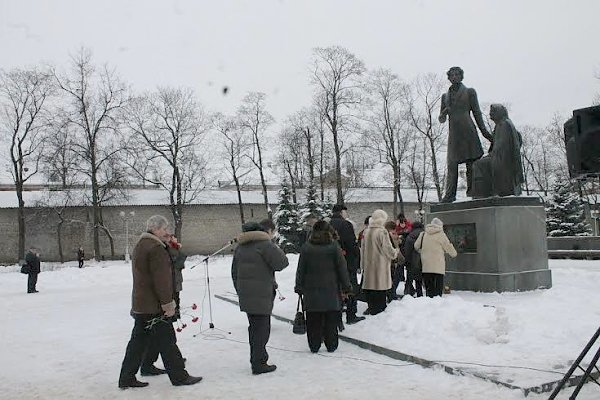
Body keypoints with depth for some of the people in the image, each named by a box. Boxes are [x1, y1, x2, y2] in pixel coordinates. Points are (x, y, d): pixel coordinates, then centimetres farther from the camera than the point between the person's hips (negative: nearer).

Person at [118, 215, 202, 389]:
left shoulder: (140, 245, 16)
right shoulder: (156, 248, -17)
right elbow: (161, 279, -21)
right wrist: (168, 303, -18)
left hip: (140, 305, 10)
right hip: (154, 306, -10)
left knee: (138, 341, 14)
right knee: (167, 342, 0)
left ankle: (127, 378, 19)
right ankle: (179, 376, 9)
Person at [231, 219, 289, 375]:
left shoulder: (241, 245, 15)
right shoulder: (265, 244, -13)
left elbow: (234, 271, 19)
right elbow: (281, 263, -13)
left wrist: (239, 290, 24)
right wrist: (278, 250, 5)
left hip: (245, 294, 8)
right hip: (261, 294, -8)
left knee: (254, 327, 19)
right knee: (262, 328, 0)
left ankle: (256, 359, 29)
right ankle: (259, 364, 4)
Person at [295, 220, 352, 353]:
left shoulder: (306, 248, 0)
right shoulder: (334, 246, -3)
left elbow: (301, 270, 3)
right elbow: (342, 268, -2)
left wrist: (299, 287, 10)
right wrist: (346, 287, 5)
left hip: (311, 289, 1)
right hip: (331, 289, -1)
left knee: (313, 320, 8)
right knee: (331, 320, 8)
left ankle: (314, 346, 14)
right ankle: (331, 345, 15)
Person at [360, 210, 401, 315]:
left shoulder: (366, 232, 6)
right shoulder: (382, 231, -14)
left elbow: (362, 248, 12)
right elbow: (388, 249, -13)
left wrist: (363, 264, 20)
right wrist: (396, 252, 9)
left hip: (368, 265, 6)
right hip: (380, 265, -6)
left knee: (370, 289, 13)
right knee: (380, 290, 1)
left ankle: (371, 308, 21)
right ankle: (379, 309, 3)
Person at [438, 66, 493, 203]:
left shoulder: (469, 92, 12)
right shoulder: (445, 96, 21)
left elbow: (477, 112, 8)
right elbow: (441, 119, 20)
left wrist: (484, 131, -1)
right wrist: (444, 112, -4)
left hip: (467, 131, -3)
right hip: (453, 134, 3)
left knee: (471, 163, -6)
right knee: (452, 165, -6)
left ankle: (472, 191, -3)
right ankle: (450, 195, -9)